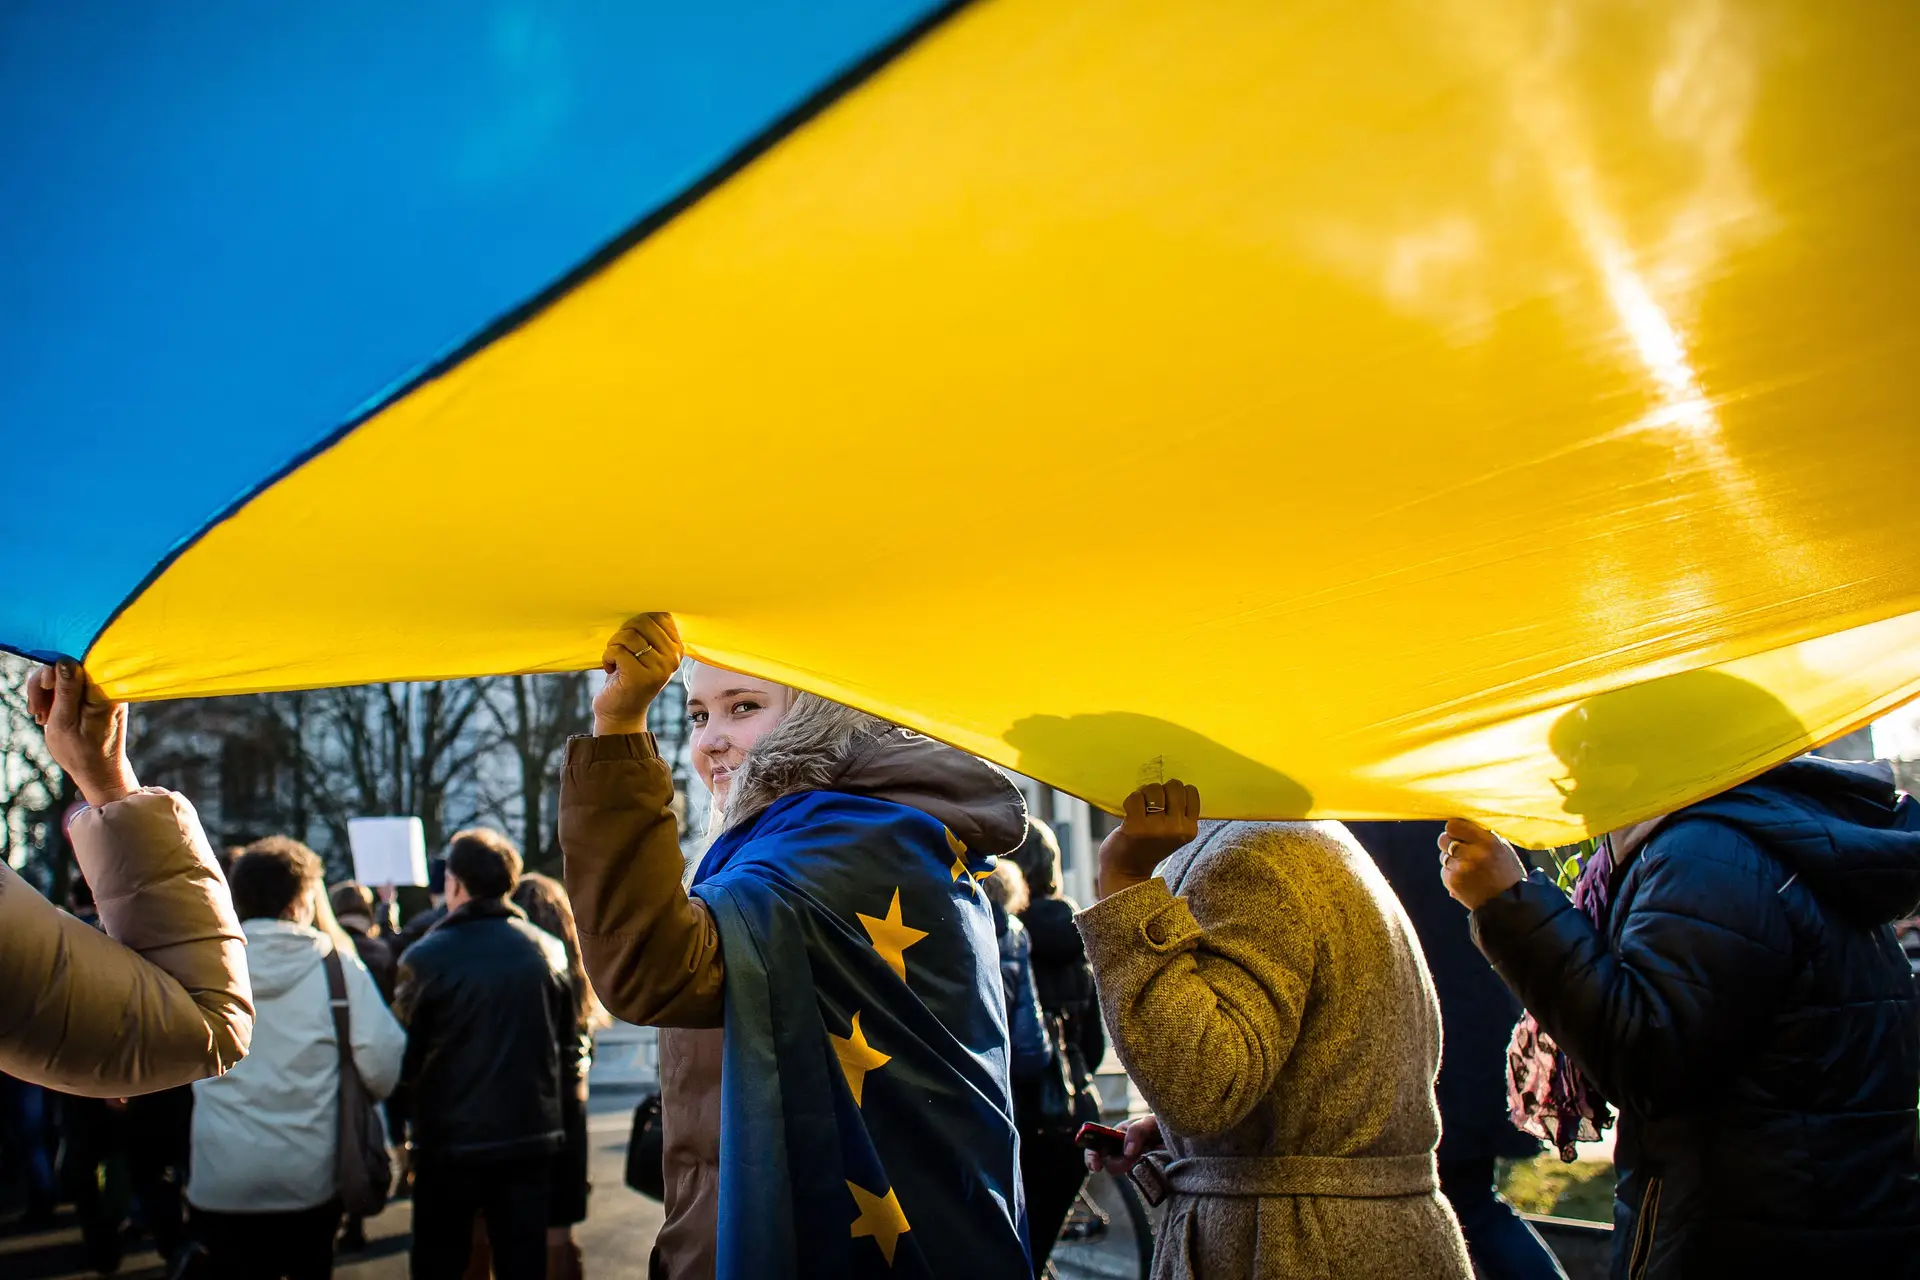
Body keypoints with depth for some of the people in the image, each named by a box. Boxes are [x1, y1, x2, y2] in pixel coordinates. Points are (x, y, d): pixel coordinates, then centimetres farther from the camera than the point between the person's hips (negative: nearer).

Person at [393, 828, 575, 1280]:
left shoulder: (426, 958, -12)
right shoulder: (549, 951, -2)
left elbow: (403, 1055, -7)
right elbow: (569, 1042, 5)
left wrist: (409, 1116, 10)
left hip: (449, 1141, -3)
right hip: (533, 1136, 3)